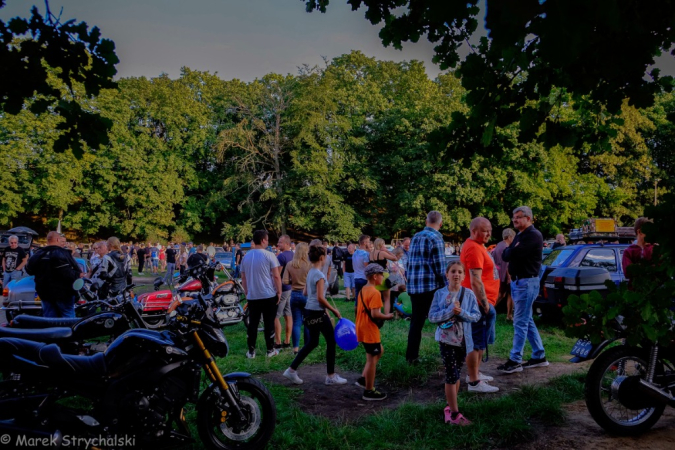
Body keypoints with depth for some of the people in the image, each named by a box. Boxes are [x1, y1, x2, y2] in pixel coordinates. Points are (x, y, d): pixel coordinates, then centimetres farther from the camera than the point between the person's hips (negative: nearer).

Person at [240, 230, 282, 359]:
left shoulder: (246, 256, 5)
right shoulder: (269, 255, -10)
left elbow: (243, 277, 11)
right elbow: (276, 276, -12)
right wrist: (279, 291, -2)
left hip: (252, 296, 4)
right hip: (269, 295, -4)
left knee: (253, 323, 9)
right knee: (269, 323, 5)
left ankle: (251, 351, 12)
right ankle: (270, 350, 11)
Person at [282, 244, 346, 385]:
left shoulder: (310, 273, 10)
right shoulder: (319, 275, -17)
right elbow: (320, 298, -21)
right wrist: (334, 310, -12)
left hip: (309, 311, 9)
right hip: (318, 313, -9)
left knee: (312, 343, 18)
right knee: (331, 341, 4)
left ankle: (292, 370, 20)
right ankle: (331, 376, 12)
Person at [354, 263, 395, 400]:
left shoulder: (362, 290, 9)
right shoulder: (375, 293, -20)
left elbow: (357, 308, 16)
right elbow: (375, 314, -26)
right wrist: (387, 316, -11)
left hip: (361, 328, 10)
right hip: (370, 331, -10)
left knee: (379, 351, 23)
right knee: (372, 359, 2)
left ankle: (363, 379, 23)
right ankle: (369, 391, 12)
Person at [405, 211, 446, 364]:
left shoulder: (415, 237, 14)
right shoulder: (435, 238, -7)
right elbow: (439, 266, -11)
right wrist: (445, 287, -3)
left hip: (413, 285, 7)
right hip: (431, 285, -6)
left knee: (416, 321, 11)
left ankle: (411, 356, 13)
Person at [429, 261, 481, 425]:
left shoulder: (469, 294, -2)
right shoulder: (440, 294, -6)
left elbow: (477, 316, -4)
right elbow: (432, 317, -9)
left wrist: (461, 312, -21)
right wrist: (450, 311, -22)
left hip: (463, 339, 3)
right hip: (446, 339, -3)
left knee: (456, 374, 15)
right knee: (452, 375, -6)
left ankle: (450, 406, 30)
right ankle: (454, 414, 3)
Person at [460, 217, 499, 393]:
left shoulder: (477, 245, 15)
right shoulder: (474, 248, -19)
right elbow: (475, 280, -24)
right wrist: (485, 304, -22)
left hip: (483, 302, 11)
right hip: (480, 303, -11)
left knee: (480, 341, 20)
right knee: (477, 342, -5)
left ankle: (474, 373, 32)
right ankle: (474, 382, 2)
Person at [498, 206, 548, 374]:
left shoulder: (533, 235, -14)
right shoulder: (519, 235, 18)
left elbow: (513, 253, -23)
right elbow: (506, 256, 15)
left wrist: (508, 250, -1)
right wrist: (510, 251, -5)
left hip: (527, 282, -10)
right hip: (517, 281, 10)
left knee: (520, 322, -7)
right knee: (527, 321, 14)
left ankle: (515, 361, -2)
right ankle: (539, 356, 23)